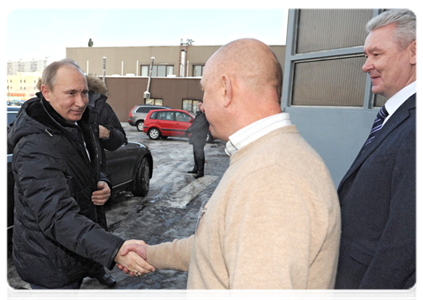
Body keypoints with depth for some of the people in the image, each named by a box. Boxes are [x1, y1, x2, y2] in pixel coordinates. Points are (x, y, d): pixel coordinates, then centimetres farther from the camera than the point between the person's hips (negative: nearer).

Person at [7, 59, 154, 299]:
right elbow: (57, 216, -39)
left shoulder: (80, 127, 1)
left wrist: (102, 184, -10)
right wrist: (114, 250, -51)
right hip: (50, 265, -8)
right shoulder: (35, 148, -29)